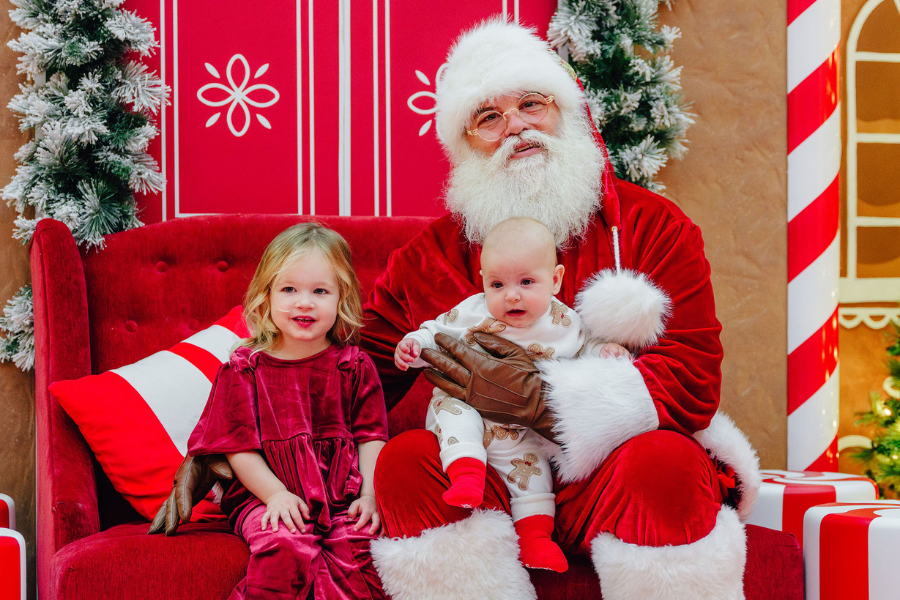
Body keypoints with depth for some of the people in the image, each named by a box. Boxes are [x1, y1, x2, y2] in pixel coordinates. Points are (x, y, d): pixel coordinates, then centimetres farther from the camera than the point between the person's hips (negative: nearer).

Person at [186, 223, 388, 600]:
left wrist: (370, 493, -8)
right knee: (285, 546, -32)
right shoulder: (244, 369, 5)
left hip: (343, 496, 1)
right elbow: (238, 445, 2)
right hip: (268, 495, -1)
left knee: (357, 543, -29)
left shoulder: (354, 366, 10)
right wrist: (276, 494, -11)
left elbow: (371, 436, 7)